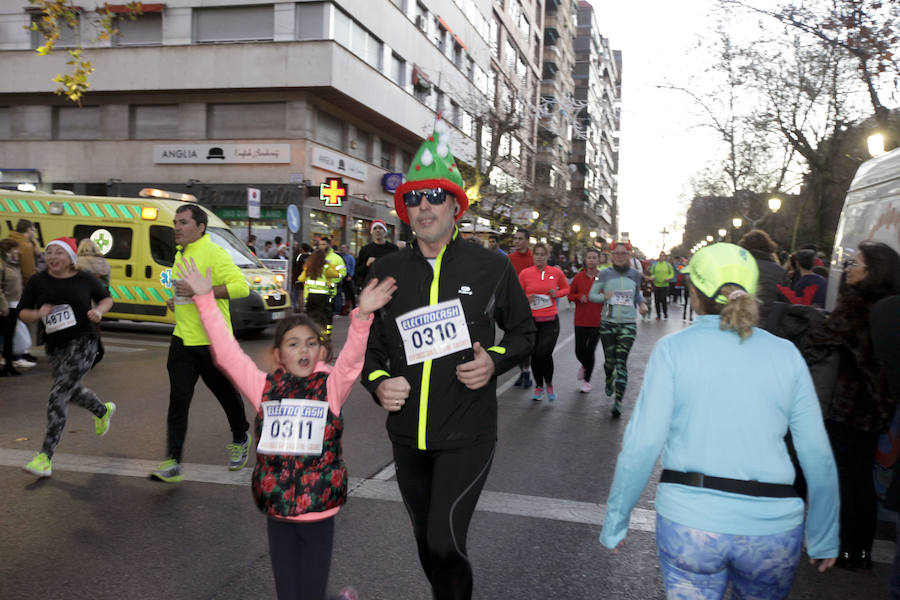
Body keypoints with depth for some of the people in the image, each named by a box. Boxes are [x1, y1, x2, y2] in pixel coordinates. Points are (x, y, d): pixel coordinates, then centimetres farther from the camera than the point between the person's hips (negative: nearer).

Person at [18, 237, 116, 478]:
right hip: (56, 347, 5)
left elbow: (106, 298, 14)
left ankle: (45, 458, -13)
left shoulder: (85, 280, -2)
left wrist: (99, 311, -7)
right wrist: (38, 314, -17)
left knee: (58, 395, -15)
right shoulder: (37, 282, 0)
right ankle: (104, 411, 57)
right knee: (72, 391, 23)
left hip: (83, 342, -5)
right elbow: (23, 313, 5)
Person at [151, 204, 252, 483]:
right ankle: (173, 462, -2)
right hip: (183, 339, 6)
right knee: (178, 400, -3)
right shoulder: (181, 254, 13)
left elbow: (241, 287, -26)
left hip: (213, 341, -6)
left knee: (227, 394, 13)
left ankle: (240, 440, 38)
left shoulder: (214, 253, -14)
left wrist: (198, 290, -28)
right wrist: (176, 301, 11)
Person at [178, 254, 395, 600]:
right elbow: (226, 351, -4)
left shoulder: (332, 387, -4)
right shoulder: (264, 388, 0)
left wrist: (362, 315, -36)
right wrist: (205, 299, -9)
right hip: (276, 509, 2)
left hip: (320, 509, -2)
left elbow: (351, 357, -20)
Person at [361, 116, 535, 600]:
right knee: (426, 543, 19)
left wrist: (495, 361, -12)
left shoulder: (491, 267, -3)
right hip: (407, 437, 4)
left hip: (467, 436, -4)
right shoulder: (385, 272, 3)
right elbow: (369, 344, 12)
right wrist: (378, 382, -8)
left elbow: (523, 331, 8)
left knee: (445, 545, -12)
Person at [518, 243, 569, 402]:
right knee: (534, 355, 8)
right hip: (531, 319, 1)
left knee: (544, 353, -14)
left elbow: (566, 288, 16)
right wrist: (526, 300, -11)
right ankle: (539, 386, 30)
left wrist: (557, 293, -4)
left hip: (550, 320, -1)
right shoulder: (525, 273, -1)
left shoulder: (556, 272, 0)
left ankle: (549, 383, 13)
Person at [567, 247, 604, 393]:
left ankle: (586, 380, 18)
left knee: (590, 351, -1)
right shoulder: (578, 277, 1)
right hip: (581, 320, 1)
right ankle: (584, 365, 37)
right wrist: (579, 297, -10)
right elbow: (570, 295, 8)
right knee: (579, 351, 1)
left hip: (597, 321, -1)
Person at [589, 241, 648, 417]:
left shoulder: (635, 274, 7)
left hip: (628, 325, 0)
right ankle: (609, 380, 44)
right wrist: (603, 297, -16)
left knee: (621, 361, -10)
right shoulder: (605, 274, 1)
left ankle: (618, 401, -9)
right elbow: (592, 295, 4)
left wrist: (642, 303, 4)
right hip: (608, 324, 0)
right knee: (609, 360, 8)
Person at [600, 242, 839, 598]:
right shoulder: (786, 354, 2)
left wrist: (615, 522, 0)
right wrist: (824, 538, 14)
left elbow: (643, 444, -10)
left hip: (688, 521, -2)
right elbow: (818, 455, 3)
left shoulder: (673, 349, -5)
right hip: (773, 530, 3)